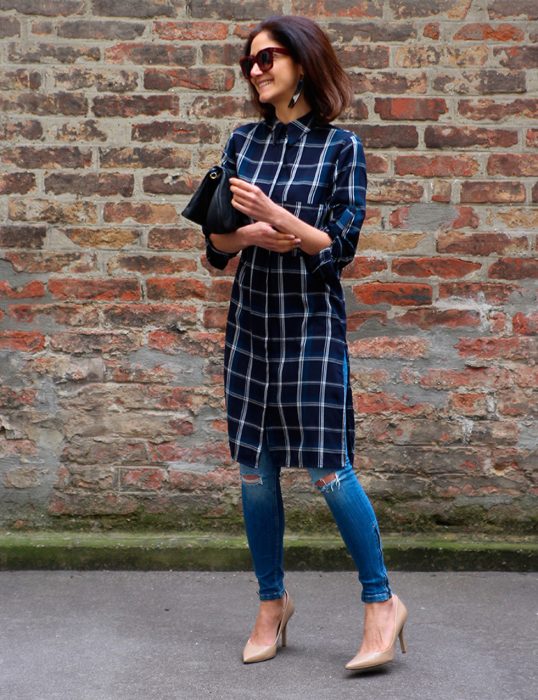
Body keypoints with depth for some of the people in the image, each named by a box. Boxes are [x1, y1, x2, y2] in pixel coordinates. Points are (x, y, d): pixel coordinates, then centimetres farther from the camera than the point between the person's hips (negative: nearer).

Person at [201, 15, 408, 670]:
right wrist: (253, 236, -14)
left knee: (327, 467, -6)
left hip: (312, 321, -4)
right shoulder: (244, 141, 8)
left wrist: (273, 213, -21)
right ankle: (272, 600, 23)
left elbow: (342, 245, -10)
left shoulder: (340, 146, -4)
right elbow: (217, 242, 7)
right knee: (254, 468, 7)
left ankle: (382, 601, 10)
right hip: (251, 316, 5)